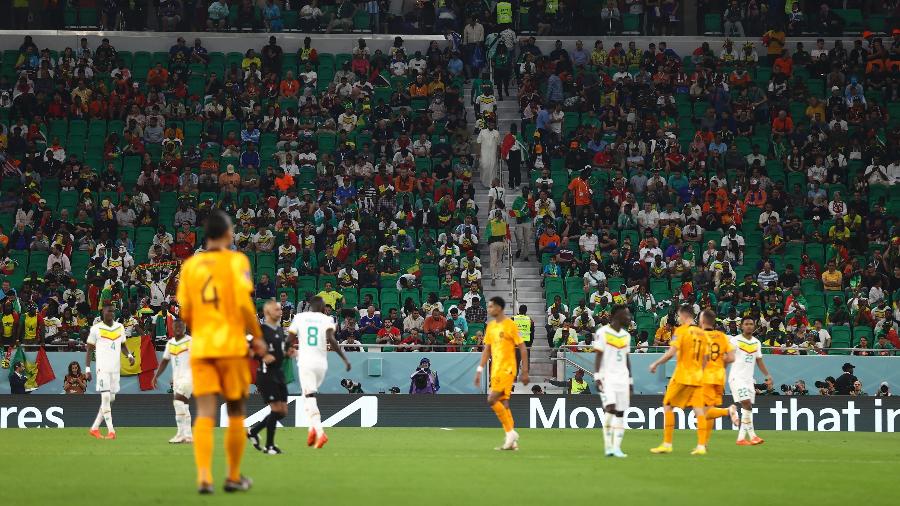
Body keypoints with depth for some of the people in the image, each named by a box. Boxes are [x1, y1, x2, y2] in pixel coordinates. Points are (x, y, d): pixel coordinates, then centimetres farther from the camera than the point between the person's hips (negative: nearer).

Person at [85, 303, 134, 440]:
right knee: (106, 397, -13)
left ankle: (94, 428, 17)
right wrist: (87, 369, -5)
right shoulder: (96, 329, -3)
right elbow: (89, 350, 0)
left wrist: (129, 355, 0)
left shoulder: (119, 327, 11)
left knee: (111, 398, 7)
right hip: (102, 367, -6)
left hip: (115, 368, 6)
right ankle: (111, 431, -15)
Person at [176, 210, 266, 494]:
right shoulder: (236, 260, -4)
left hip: (200, 347, 3)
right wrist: (257, 336, -2)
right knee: (235, 413, 11)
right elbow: (244, 303, -13)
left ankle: (204, 478, -15)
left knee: (205, 414, -1)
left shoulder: (190, 265, 7)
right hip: (232, 345, -3)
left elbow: (185, 312, 7)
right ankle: (234, 477, 18)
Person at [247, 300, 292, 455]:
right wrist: (262, 357, -23)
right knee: (276, 409, -11)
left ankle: (253, 431, 24)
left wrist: (288, 352, 5)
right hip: (266, 374, -8)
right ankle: (269, 446, 0)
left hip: (278, 373, 8)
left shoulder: (281, 330, 14)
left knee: (283, 411, 7)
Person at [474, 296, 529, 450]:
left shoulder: (510, 325, -9)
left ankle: (511, 432, -8)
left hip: (506, 369, -8)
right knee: (503, 403, 5)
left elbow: (523, 349, -8)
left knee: (492, 400, -16)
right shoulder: (490, 327, 13)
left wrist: (524, 372, -10)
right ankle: (512, 441, 7)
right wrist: (479, 371, 13)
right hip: (495, 369, 8)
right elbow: (487, 350, 19)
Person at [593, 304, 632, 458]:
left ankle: (616, 448, 3)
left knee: (620, 413, 1)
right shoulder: (603, 333, -5)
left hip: (622, 378, 6)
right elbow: (598, 357, -6)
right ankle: (608, 445, -11)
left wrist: (630, 382, 17)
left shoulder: (626, 335, 14)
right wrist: (597, 377, -14)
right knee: (610, 407, -20)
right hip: (607, 377, -6)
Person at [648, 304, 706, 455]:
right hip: (697, 377, 6)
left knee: (667, 406, 4)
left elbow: (671, 352, -18)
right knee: (699, 410, 2)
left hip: (682, 376, -6)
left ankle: (667, 444, 1)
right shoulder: (701, 333, 11)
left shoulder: (681, 331, -8)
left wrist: (655, 364, -8)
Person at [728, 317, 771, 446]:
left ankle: (741, 438, 5)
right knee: (747, 404, -18)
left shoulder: (756, 343, 12)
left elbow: (759, 361, 19)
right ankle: (752, 436, -19)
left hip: (749, 378, 6)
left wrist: (767, 375, 8)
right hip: (737, 377, -6)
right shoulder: (735, 341, -6)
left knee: (748, 407, 2)